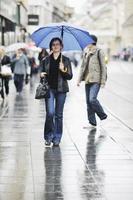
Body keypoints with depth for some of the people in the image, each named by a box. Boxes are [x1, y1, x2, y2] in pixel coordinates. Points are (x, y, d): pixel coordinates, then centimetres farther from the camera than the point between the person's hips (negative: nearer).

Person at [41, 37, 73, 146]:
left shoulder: (65, 60, 4)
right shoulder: (46, 60, 7)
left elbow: (70, 76, 1)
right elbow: (43, 73, 17)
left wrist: (63, 70, -17)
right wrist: (42, 75, -6)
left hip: (61, 89, 0)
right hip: (49, 89, 0)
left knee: (59, 115, 4)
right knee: (50, 113, -11)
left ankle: (57, 138, 12)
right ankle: (48, 137, 5)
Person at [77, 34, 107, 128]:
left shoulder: (99, 52, -6)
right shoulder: (86, 53, 14)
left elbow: (103, 67, -7)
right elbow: (82, 67, 19)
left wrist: (103, 81, -11)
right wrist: (79, 80, 12)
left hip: (96, 80, -7)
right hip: (87, 80, 7)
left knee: (92, 99, -18)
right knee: (88, 101, 6)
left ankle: (103, 115, 3)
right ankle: (92, 122, 13)